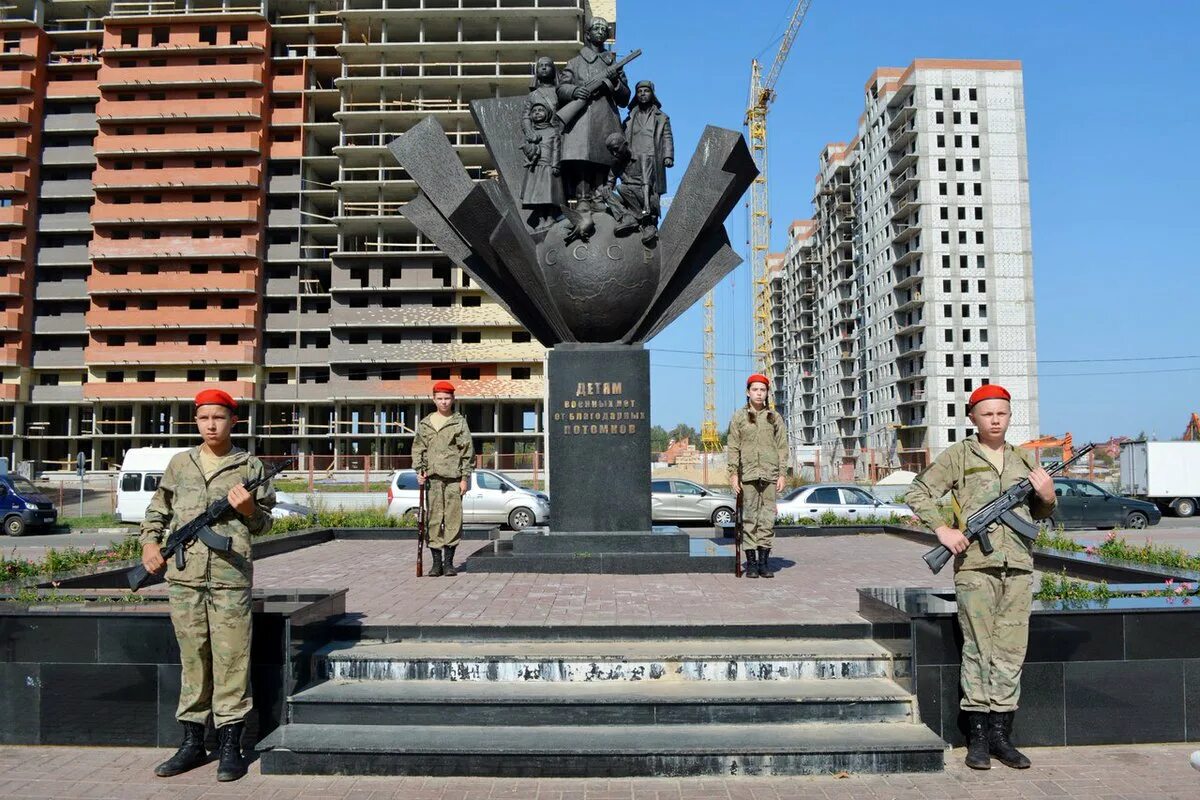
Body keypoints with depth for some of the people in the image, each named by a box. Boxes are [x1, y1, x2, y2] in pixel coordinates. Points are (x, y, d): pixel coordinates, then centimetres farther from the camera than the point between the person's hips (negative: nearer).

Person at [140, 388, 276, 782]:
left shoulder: (250, 466, 5)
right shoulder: (180, 463, 12)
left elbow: (264, 524, 10)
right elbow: (157, 508, 23)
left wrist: (249, 509, -11)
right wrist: (150, 542, 8)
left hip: (230, 577, -3)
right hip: (183, 576, 3)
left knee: (231, 660, -1)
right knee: (192, 659, 11)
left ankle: (230, 745, 8)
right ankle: (192, 742, 22)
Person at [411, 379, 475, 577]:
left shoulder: (459, 422, 5)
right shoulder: (425, 424, 12)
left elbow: (467, 451, 3)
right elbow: (418, 448, 16)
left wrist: (465, 478, -2)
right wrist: (419, 470, 1)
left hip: (454, 478, -2)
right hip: (432, 477, 2)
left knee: (453, 519, -2)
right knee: (433, 520, 0)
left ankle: (448, 562, 7)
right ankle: (436, 562, 7)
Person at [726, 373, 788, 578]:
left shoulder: (775, 418, 10)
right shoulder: (739, 417, 6)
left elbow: (782, 447, 9)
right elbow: (733, 447, 3)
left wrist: (782, 474, 2)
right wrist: (733, 473, -4)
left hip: (770, 473, 1)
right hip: (748, 473, -1)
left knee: (768, 517, 0)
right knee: (749, 517, -1)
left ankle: (764, 561, 6)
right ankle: (751, 562, 4)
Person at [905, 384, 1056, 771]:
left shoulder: (1024, 459, 16)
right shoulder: (959, 455, 3)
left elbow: (1038, 514, 25)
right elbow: (917, 494, 2)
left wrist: (1047, 498, 3)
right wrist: (942, 529, -10)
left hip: (1019, 566, 4)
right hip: (975, 564, -4)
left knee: (1011, 650, 5)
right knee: (978, 649, -1)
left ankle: (1001, 733, 14)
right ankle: (977, 735, 7)